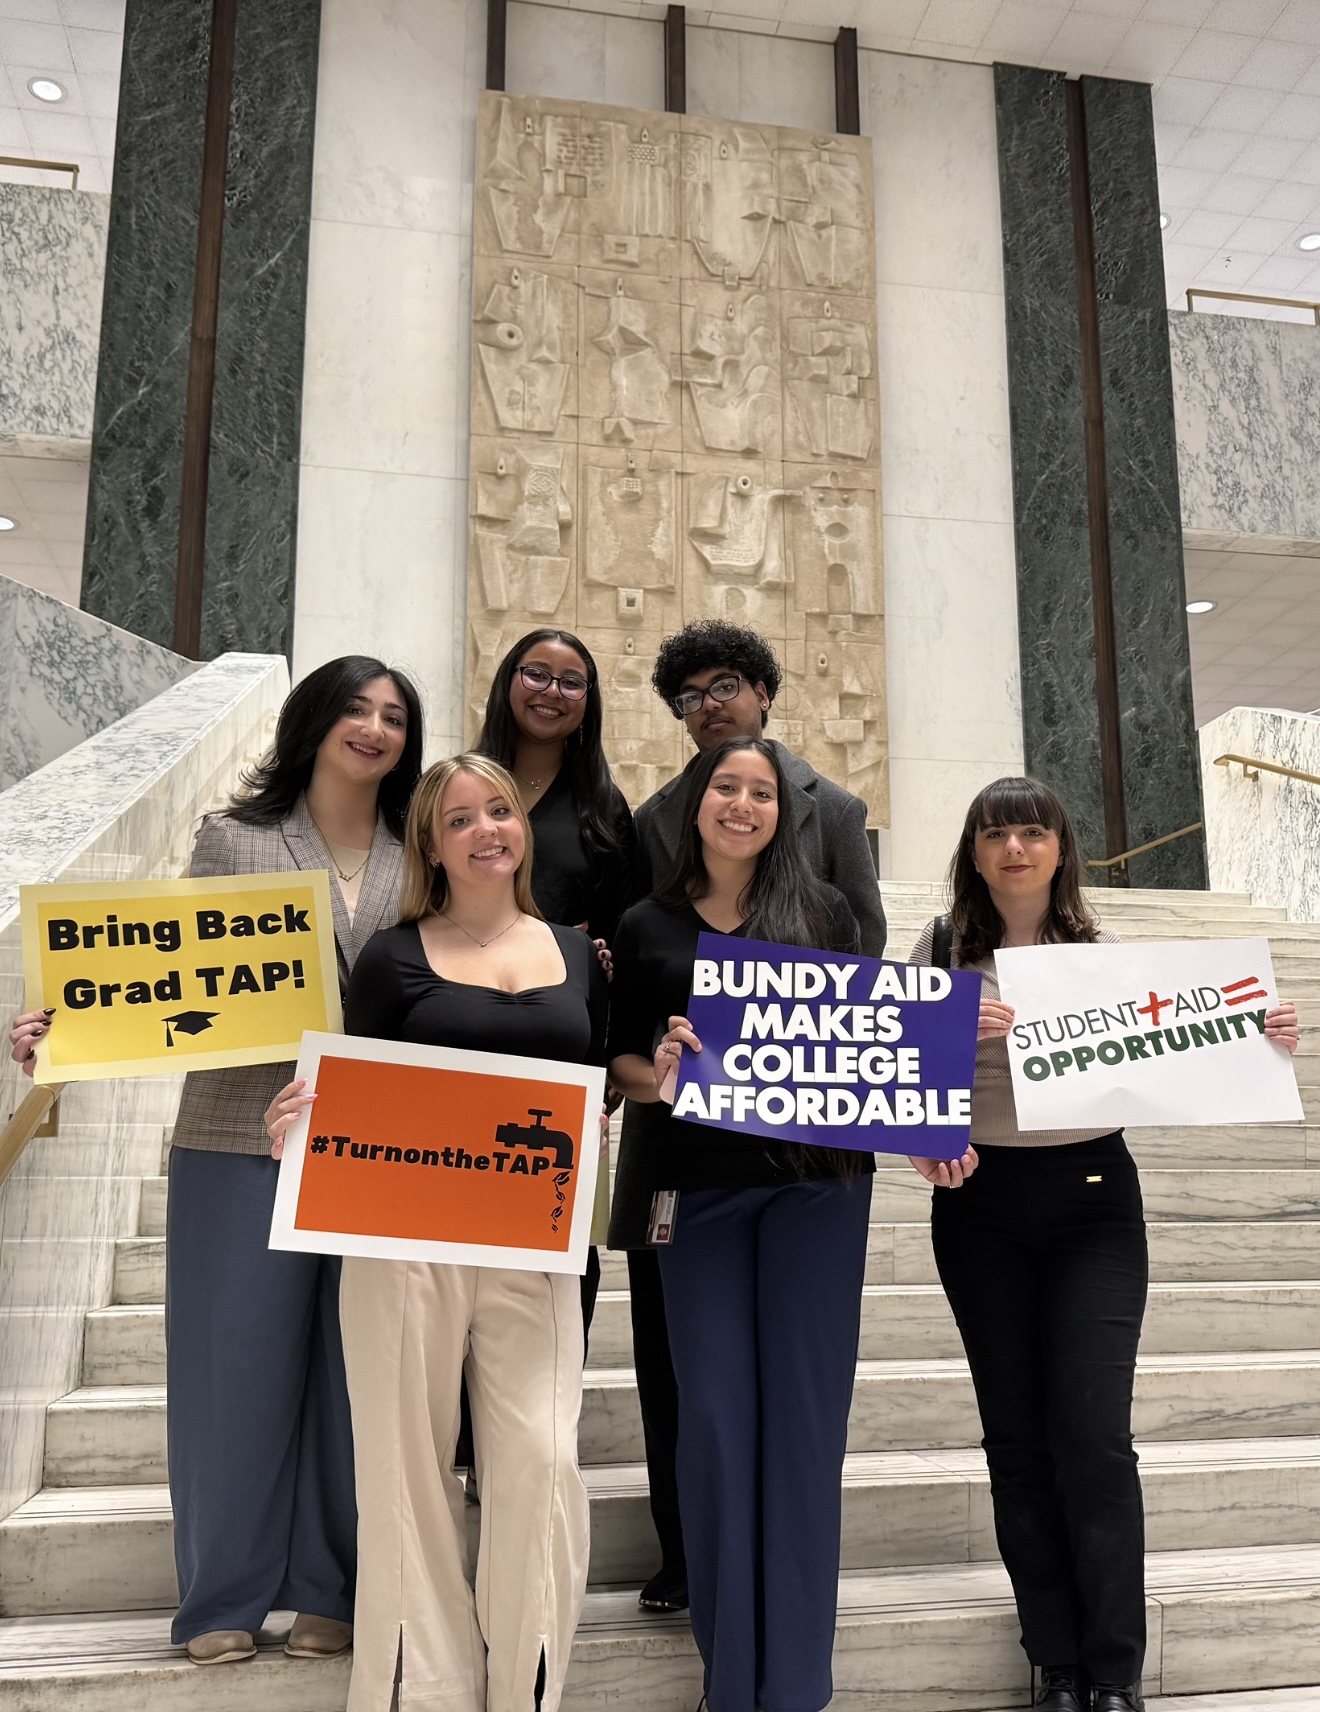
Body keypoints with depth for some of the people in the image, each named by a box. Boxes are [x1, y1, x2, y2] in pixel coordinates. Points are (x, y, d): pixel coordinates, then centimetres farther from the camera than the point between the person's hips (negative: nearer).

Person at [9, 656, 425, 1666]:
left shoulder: (420, 860, 8)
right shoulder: (233, 840, 3)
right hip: (243, 1138, -1)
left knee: (350, 1366, 8)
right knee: (236, 1361, 6)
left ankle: (330, 1591, 25)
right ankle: (224, 1598, 23)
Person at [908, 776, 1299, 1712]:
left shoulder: (1103, 949, 5)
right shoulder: (942, 949, 1)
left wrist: (1260, 1041, -7)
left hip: (1094, 1197, 0)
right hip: (982, 1206, 0)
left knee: (1094, 1434, -5)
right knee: (1018, 1435, 7)